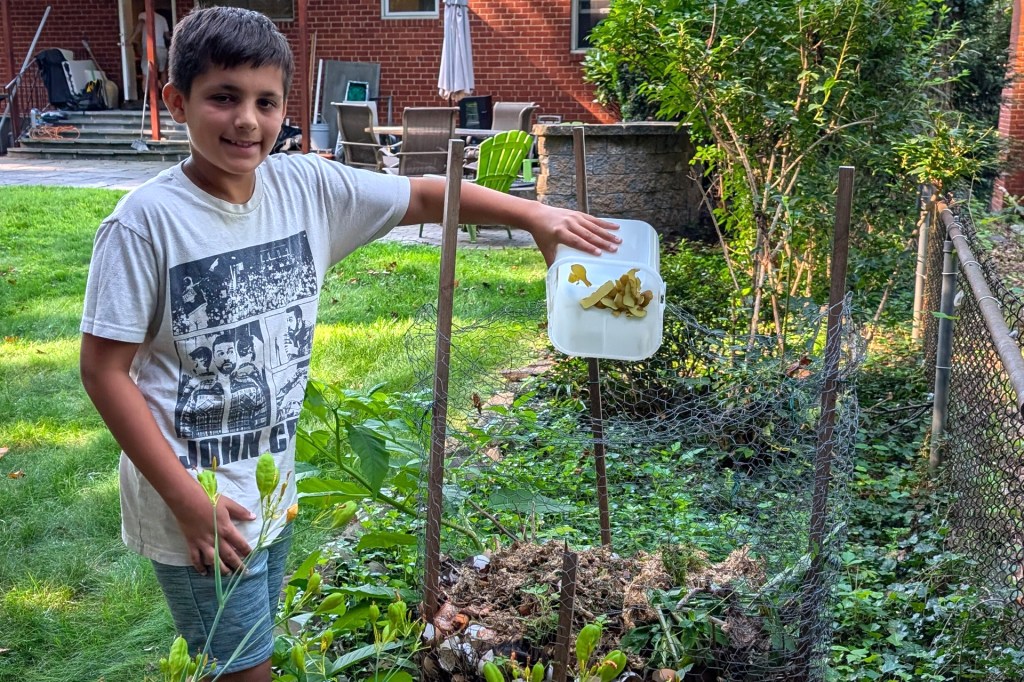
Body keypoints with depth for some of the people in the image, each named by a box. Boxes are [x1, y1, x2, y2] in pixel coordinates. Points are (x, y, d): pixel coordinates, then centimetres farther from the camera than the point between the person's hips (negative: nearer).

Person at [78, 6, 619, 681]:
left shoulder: (307, 186, -5)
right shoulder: (148, 219, -19)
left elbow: (423, 196, 4)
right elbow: (105, 369, -17)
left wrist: (534, 214, -4)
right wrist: (186, 499, -18)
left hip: (273, 484, 6)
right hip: (195, 501, -5)